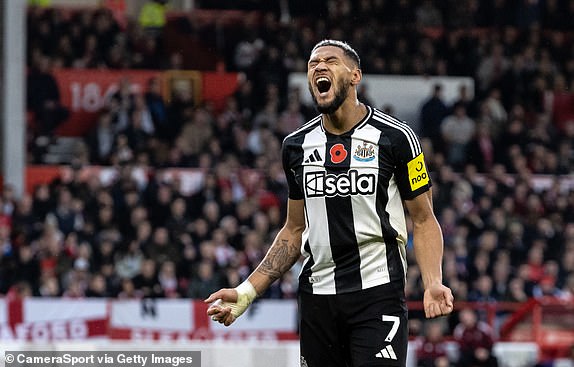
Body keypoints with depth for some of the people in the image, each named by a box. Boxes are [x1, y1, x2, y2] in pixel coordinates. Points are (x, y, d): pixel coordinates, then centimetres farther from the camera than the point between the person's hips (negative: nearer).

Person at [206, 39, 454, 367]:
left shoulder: (395, 137, -3)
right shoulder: (297, 145, 10)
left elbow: (423, 220, 1)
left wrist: (433, 283, -16)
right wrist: (246, 292, 10)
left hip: (378, 292, -4)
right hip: (317, 299, 5)